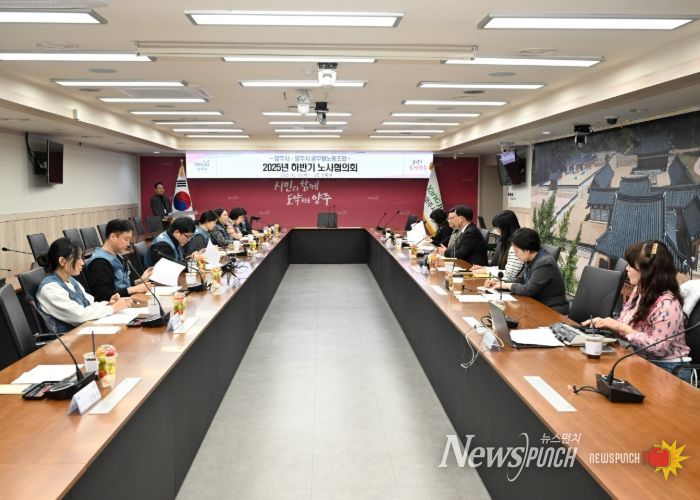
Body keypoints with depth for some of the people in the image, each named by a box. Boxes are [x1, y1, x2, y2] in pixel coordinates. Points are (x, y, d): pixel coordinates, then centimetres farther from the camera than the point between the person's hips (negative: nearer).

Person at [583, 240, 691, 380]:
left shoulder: (667, 304, -22)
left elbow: (659, 348, -25)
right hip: (642, 362, 8)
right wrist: (605, 323, -4)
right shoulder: (639, 291, 5)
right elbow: (630, 324, 14)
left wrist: (623, 329, -22)